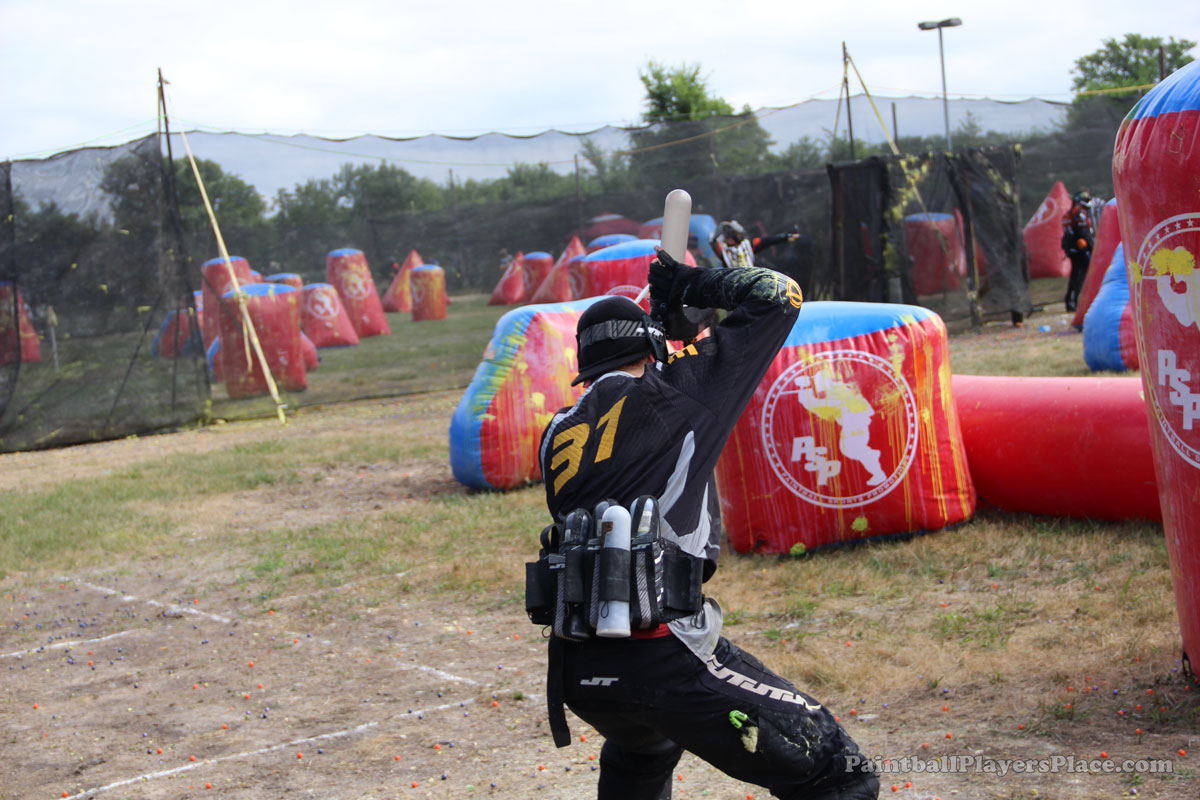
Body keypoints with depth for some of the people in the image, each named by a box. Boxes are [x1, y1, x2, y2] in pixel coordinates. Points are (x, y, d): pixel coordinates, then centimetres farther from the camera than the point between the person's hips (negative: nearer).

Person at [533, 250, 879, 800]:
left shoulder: (558, 435, 14)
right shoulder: (670, 391, 1)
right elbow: (778, 296, 6)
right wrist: (694, 284, 21)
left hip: (576, 671, 7)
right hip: (665, 658, -6)